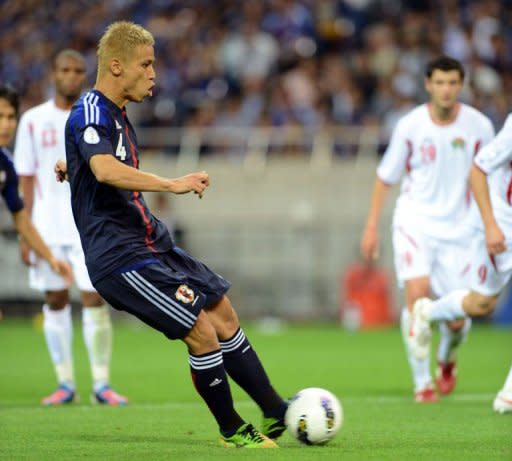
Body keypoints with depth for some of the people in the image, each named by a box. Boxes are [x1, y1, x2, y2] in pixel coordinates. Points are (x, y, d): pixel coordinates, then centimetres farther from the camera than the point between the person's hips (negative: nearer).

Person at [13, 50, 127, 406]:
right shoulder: (34, 121, 6)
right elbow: (27, 179, 8)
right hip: (47, 226, 1)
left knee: (94, 300, -9)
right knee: (55, 302, 4)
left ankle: (102, 384, -4)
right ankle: (65, 383, 11)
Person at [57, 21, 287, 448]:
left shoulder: (117, 116, 16)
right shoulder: (90, 112, -16)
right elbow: (105, 170, -36)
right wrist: (173, 185, -39)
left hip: (152, 245, 10)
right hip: (121, 257, -10)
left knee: (223, 315, 10)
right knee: (202, 332, -13)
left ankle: (278, 415, 18)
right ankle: (232, 431, 5)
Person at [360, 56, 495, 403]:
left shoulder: (479, 126, -3)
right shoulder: (410, 126, -4)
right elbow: (386, 177, 6)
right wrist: (372, 226, 3)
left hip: (458, 228, 1)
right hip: (415, 221, -1)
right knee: (417, 294, -21)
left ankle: (446, 360, 34)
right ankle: (422, 382, -7)